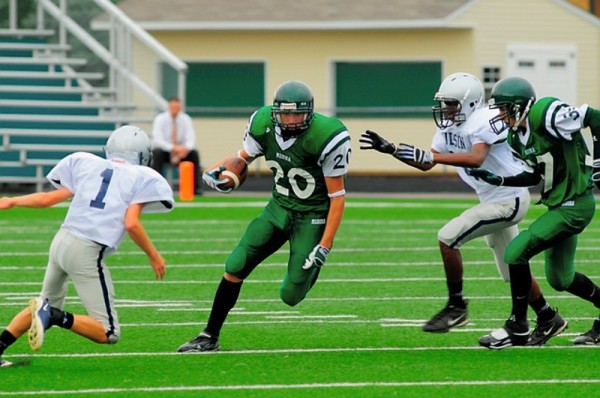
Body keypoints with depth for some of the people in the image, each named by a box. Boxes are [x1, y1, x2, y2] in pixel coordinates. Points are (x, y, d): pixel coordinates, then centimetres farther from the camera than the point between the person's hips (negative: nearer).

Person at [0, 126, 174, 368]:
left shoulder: (86, 164, 14)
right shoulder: (141, 178, 3)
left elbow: (51, 198, 15)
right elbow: (131, 223, -9)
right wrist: (153, 255, 5)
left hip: (61, 240, 6)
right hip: (87, 253, -6)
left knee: (48, 304, 31)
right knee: (109, 333, 0)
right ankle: (55, 317, -20)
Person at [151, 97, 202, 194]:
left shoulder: (185, 119, -4)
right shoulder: (160, 119, -12)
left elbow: (191, 139, -10)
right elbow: (158, 140, -22)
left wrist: (186, 148, -35)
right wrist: (173, 148, -38)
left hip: (181, 152, 2)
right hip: (164, 150, -2)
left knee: (194, 154, -25)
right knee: (156, 154, -36)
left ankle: (196, 187, -23)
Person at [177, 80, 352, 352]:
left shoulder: (326, 139, -26)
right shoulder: (263, 125, -11)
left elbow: (337, 196, -17)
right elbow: (244, 157, 10)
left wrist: (325, 245, -19)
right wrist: (220, 173, -13)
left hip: (313, 216, -4)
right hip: (279, 206, 4)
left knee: (291, 295, -8)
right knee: (235, 268, -6)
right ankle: (210, 337, 7)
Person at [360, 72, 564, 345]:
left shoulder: (483, 122, -22)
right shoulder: (450, 128, 6)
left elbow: (476, 159, -39)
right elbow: (426, 165, 12)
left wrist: (429, 155, -43)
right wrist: (390, 150, 1)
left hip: (509, 200, -10)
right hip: (493, 200, 10)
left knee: (448, 237, -18)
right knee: (513, 270, 16)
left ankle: (456, 307, -9)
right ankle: (549, 319, 30)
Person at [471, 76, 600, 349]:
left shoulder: (547, 116, -21)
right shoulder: (517, 136, 7)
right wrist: (497, 181, 6)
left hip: (574, 206, -10)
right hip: (559, 205, 10)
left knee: (516, 252, -13)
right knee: (560, 278, 17)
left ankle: (517, 328, -1)